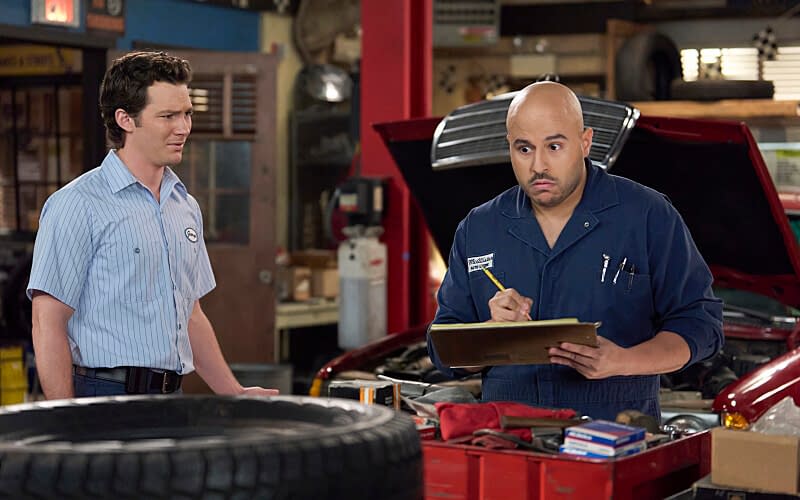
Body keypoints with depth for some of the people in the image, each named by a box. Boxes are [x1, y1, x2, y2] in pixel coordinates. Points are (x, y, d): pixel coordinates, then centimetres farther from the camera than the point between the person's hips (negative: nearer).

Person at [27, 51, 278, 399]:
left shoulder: (186, 206, 15)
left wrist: (236, 395, 17)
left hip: (173, 396, 7)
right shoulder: (79, 204, -8)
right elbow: (48, 323, -11)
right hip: (107, 396, -6)